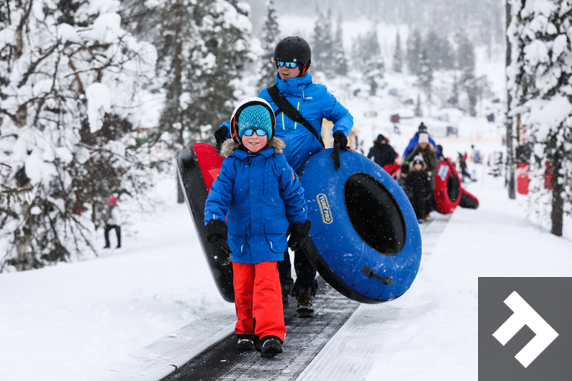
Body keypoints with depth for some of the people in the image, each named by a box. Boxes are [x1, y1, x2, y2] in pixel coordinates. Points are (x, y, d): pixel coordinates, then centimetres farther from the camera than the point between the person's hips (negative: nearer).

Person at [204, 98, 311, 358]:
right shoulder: (231, 164, -4)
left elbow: (294, 194, 5)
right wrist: (215, 230, -19)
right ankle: (246, 331, 26)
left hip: (270, 236, -3)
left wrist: (300, 227, 13)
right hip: (239, 237, 3)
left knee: (267, 284, -12)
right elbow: (217, 196, -8)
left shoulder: (277, 163, -6)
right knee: (242, 286, 11)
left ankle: (271, 334, -12)